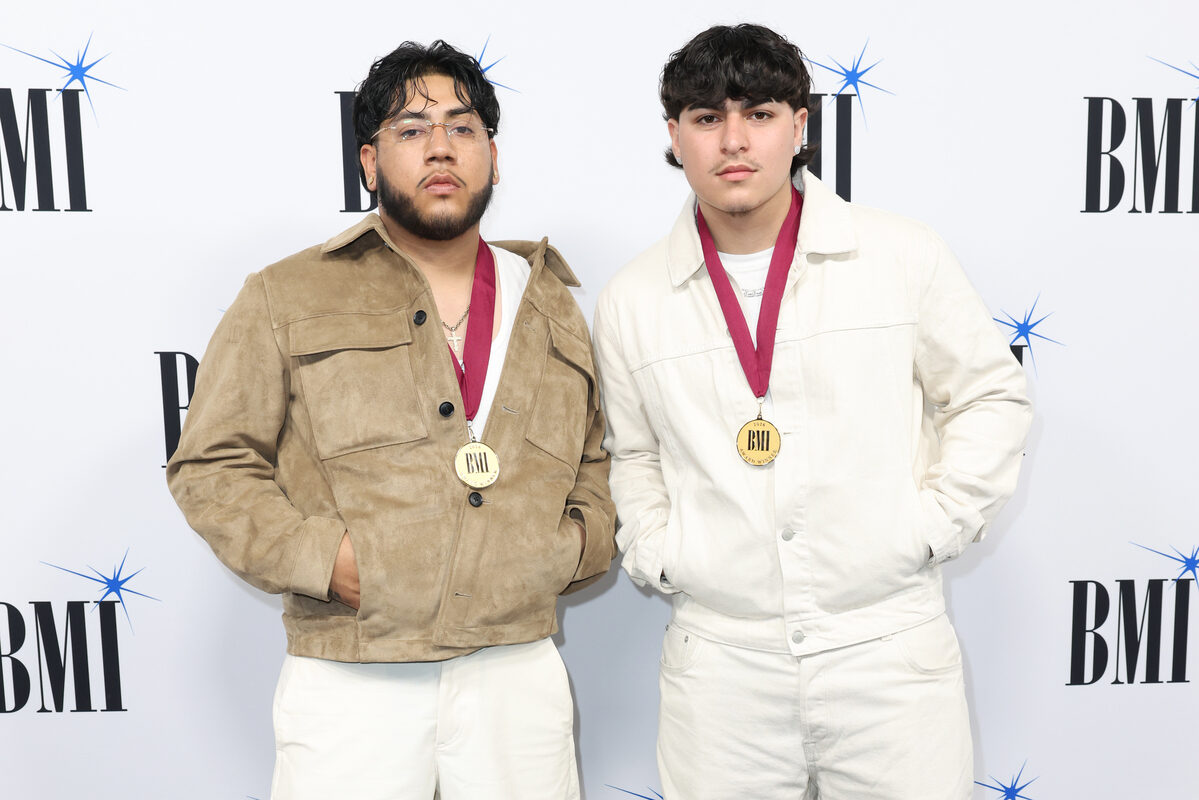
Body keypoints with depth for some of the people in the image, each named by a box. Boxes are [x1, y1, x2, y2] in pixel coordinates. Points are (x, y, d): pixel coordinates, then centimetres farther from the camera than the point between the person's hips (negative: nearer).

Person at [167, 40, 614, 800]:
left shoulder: (553, 309, 11)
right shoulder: (288, 299, 1)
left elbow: (594, 465, 18)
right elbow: (211, 463, 0)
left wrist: (578, 546, 0)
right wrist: (321, 556, -12)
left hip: (520, 670, 3)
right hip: (351, 681, -2)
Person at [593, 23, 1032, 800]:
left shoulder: (904, 256, -2)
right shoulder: (632, 300, 4)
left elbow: (990, 395, 7)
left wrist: (929, 525, -3)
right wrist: (657, 554, 3)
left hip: (890, 649, -1)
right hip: (719, 658, 2)